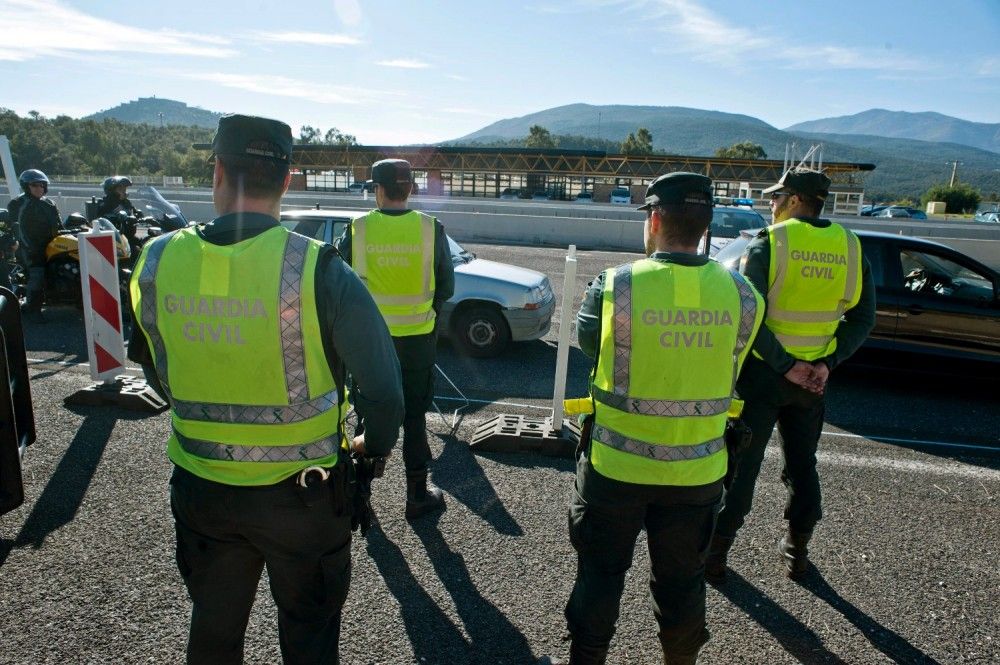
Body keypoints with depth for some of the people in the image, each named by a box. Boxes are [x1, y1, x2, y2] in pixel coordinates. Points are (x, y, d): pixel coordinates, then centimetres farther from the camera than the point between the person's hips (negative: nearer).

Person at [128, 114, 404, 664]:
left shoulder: (157, 262, -9)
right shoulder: (318, 270, -22)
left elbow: (157, 374, 5)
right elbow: (382, 385, -17)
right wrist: (375, 447, 2)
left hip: (200, 490, 4)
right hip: (302, 494, -3)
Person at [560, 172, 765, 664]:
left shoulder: (615, 286, -19)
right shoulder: (741, 295, -9)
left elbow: (586, 339, -2)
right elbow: (731, 371, 2)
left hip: (616, 466, -2)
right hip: (697, 472, 3)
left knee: (601, 574, 18)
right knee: (681, 580, 22)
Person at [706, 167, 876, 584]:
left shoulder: (768, 243, -12)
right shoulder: (849, 247, 3)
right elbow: (863, 319, 1)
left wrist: (785, 365, -15)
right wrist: (828, 363, -4)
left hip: (763, 373, -4)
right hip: (813, 376, 4)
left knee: (740, 464, 7)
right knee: (802, 465, 19)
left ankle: (715, 553, 15)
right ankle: (796, 552, 31)